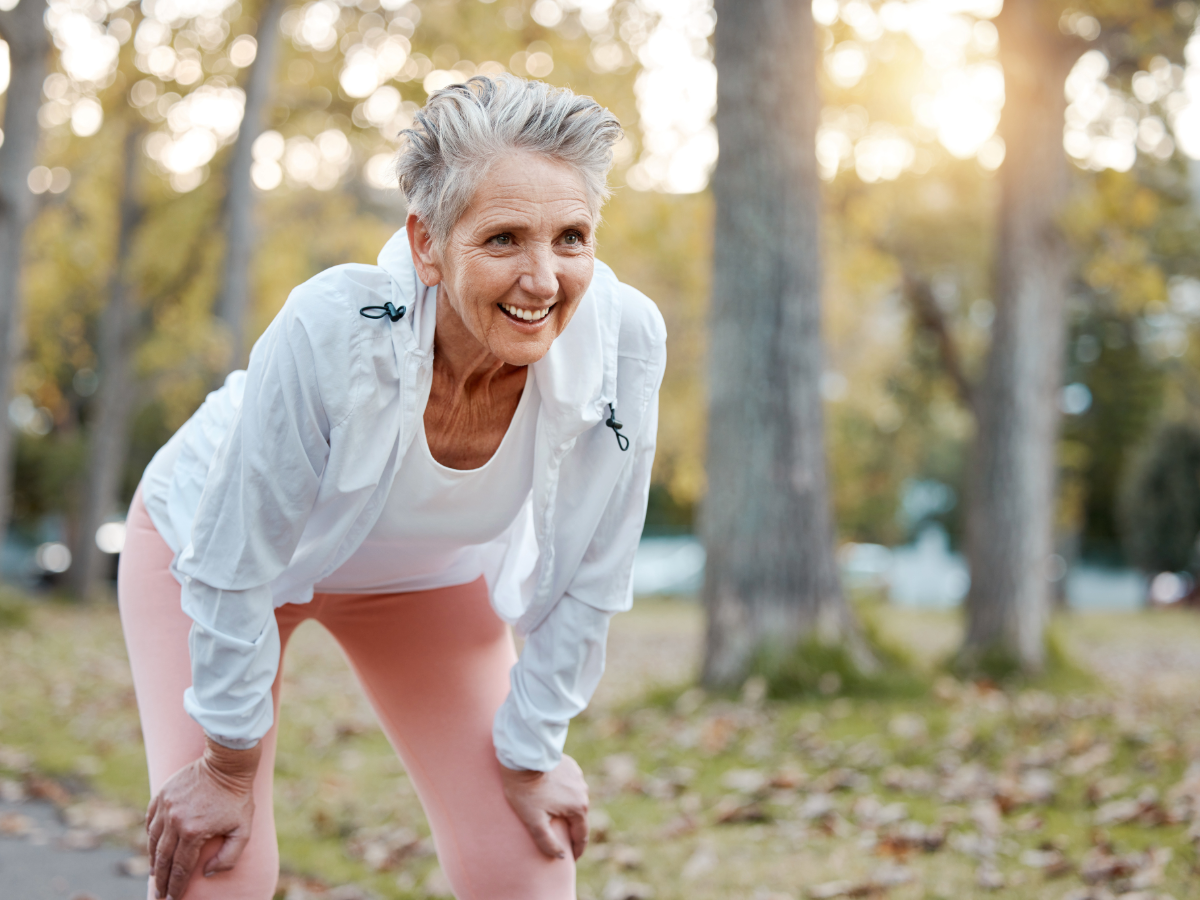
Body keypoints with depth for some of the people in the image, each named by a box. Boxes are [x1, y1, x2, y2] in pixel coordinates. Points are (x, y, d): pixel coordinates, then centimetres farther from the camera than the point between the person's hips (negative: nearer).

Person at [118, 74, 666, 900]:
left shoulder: (625, 341, -31)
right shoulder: (334, 330, -39)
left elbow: (589, 577, -15)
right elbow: (237, 562, -26)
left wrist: (529, 755, -6)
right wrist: (229, 764, -15)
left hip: (429, 575, 3)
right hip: (211, 541, -3)